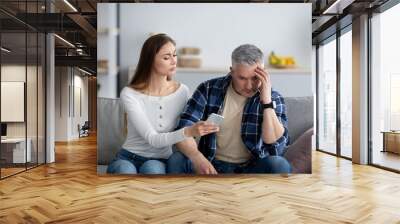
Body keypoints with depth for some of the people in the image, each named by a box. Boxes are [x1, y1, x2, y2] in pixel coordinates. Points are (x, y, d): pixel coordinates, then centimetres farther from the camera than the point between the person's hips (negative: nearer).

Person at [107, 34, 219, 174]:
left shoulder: (182, 91, -5)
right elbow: (153, 139, -24)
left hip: (160, 161, 2)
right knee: (125, 170, -36)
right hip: (128, 158, -1)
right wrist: (188, 132, -40)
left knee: (151, 168, -34)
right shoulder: (129, 94, -16)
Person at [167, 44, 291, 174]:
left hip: (251, 168, 0)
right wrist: (198, 158, -32)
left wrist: (267, 101, -24)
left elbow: (276, 148, -18)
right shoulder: (209, 89, -5)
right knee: (176, 160, -25)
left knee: (279, 165, -29)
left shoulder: (273, 98, -5)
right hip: (211, 165, 1)